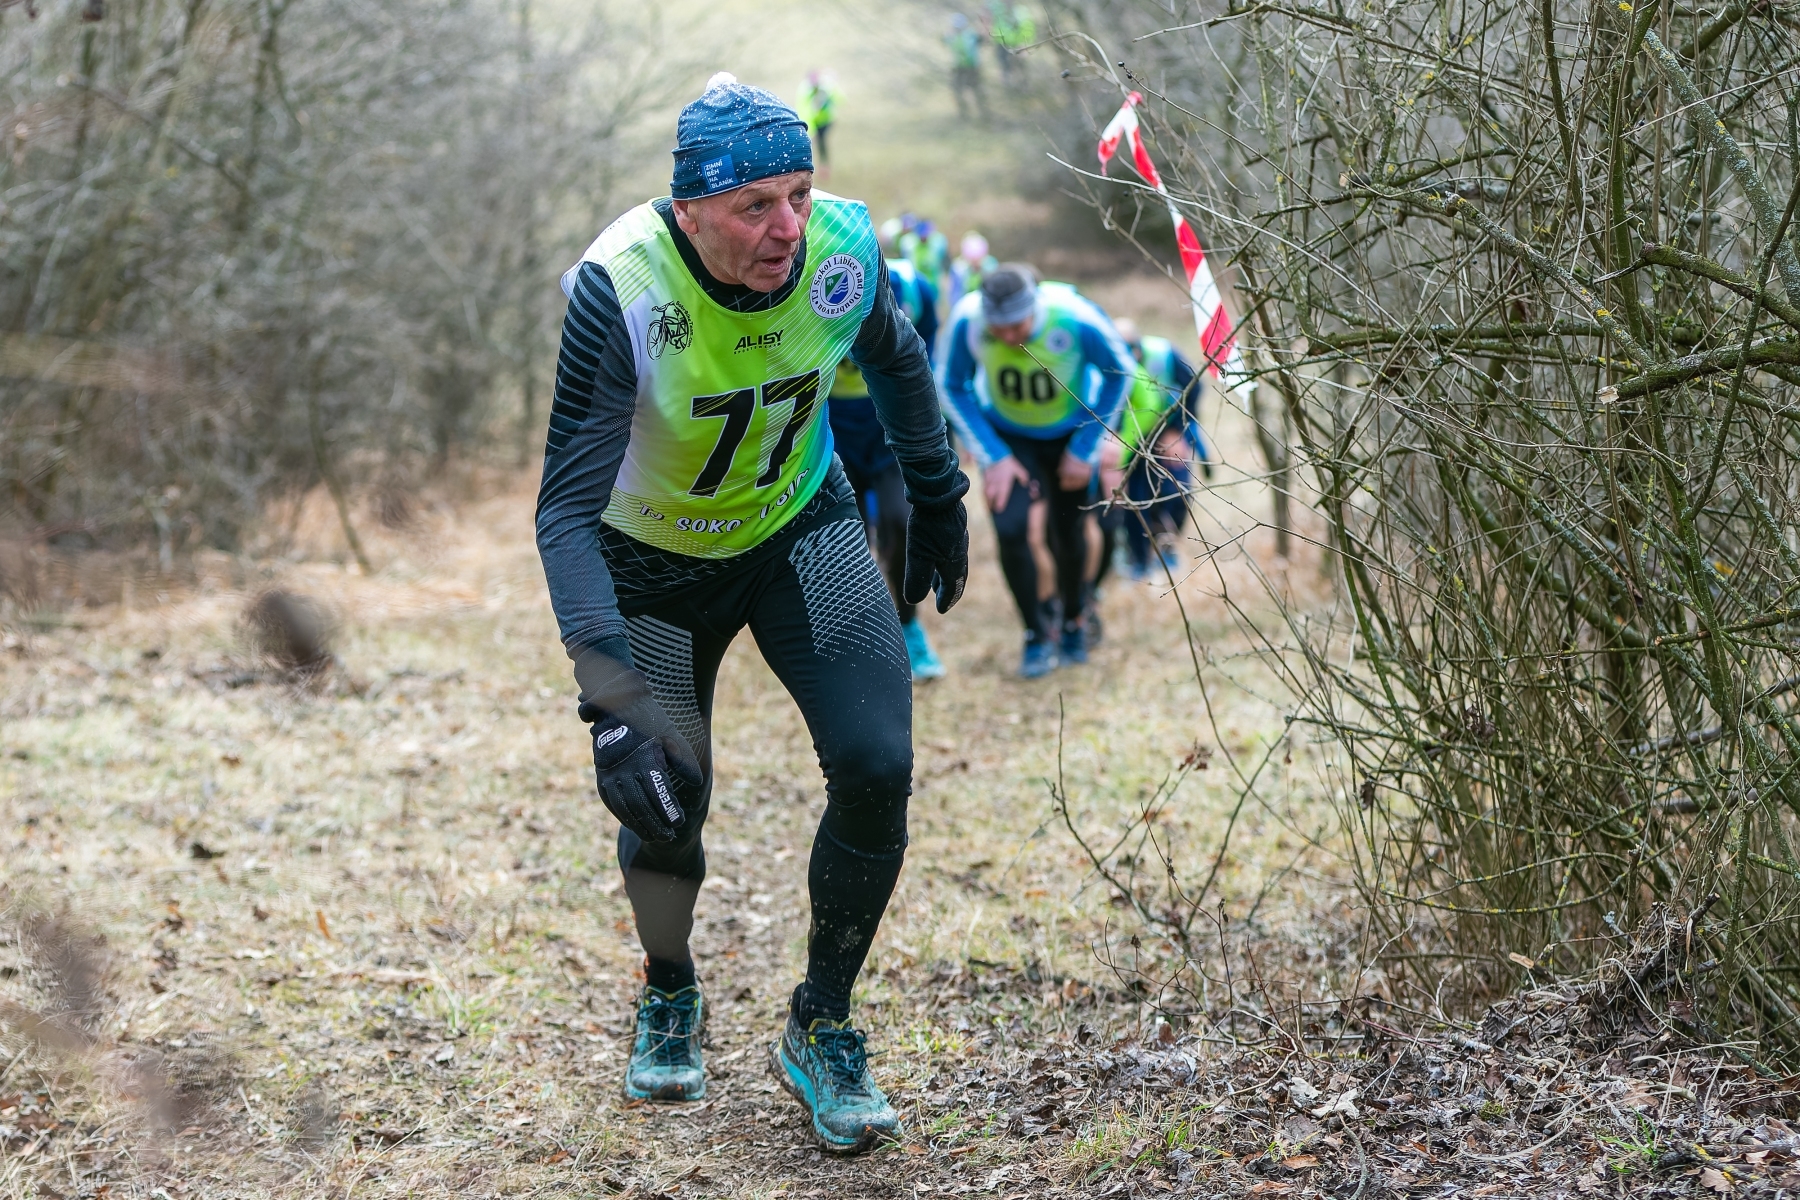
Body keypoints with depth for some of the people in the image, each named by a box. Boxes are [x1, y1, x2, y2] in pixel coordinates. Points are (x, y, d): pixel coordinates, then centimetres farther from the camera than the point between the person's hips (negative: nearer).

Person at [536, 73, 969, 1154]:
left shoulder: (843, 250, -23)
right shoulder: (620, 291, -34)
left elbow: (896, 359, 3)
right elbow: (568, 507, -34)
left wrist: (939, 497, 12)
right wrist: (608, 682, -44)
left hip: (801, 527, 2)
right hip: (657, 559, -2)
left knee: (877, 766, -13)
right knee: (665, 800, 2)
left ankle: (822, 1027, 7)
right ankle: (670, 996, 36)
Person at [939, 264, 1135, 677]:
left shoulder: (1076, 318, -33)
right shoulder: (966, 320, -30)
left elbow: (1120, 373, -14)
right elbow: (952, 388, -11)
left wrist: (1085, 449, -13)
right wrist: (992, 456, -17)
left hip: (1068, 434, 0)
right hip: (1005, 434, 0)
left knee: (1067, 534, 7)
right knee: (1011, 528, -17)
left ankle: (1073, 620, 37)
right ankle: (1036, 635, 3)